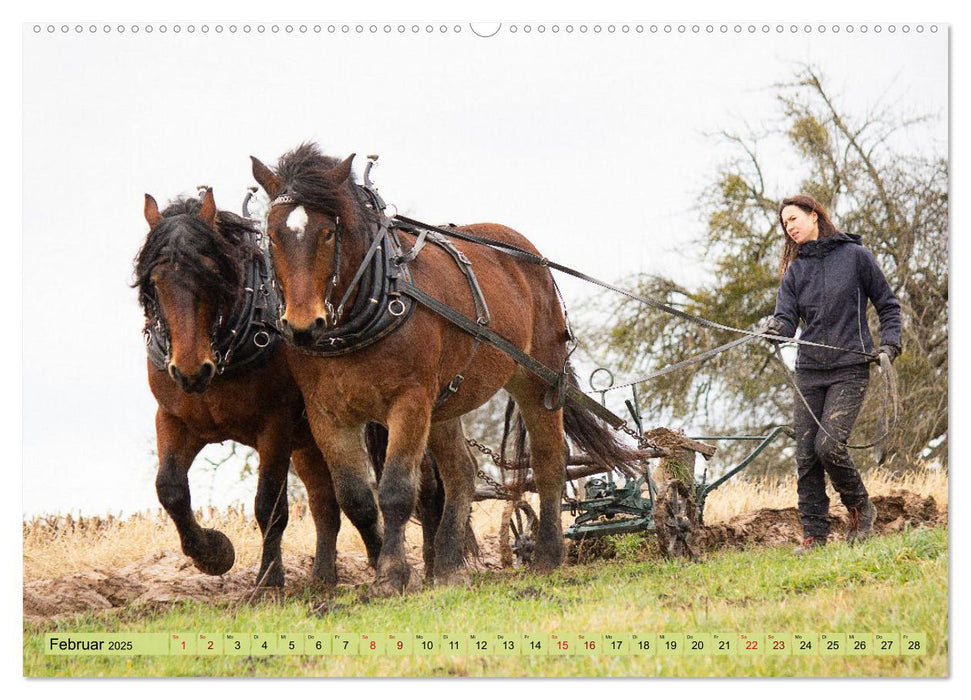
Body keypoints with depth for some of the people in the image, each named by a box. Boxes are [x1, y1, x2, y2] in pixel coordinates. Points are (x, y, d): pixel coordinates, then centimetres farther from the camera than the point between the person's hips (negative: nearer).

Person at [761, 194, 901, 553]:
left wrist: (889, 345, -5)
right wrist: (774, 329, -23)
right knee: (806, 455, -2)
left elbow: (887, 305, 8)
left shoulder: (855, 256, 1)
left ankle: (860, 507, 7)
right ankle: (814, 533, 6)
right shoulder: (794, 270, 11)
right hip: (809, 372, 4)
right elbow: (787, 318, 0)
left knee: (830, 445, -18)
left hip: (850, 368, -4)